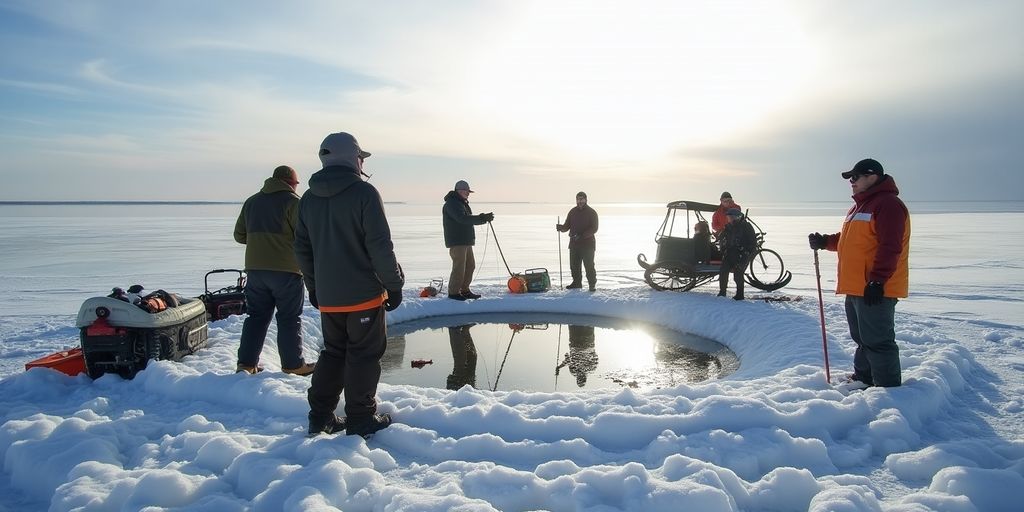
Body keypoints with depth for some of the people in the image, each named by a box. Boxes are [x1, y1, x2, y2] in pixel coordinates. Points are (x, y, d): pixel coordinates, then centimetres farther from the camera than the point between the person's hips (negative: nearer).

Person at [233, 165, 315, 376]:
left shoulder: (251, 201, 13)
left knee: (256, 316, 14)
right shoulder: (292, 200, -8)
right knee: (290, 318, 3)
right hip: (286, 269, -6)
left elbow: (239, 235, 18)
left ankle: (246, 363, 14)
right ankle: (293, 365, 10)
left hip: (255, 268, 6)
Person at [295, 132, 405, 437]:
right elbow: (380, 246, -16)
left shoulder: (309, 198, 7)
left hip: (327, 297, 6)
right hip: (364, 294, -6)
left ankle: (320, 418, 23)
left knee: (333, 352, 19)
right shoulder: (364, 192, -12)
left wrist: (313, 287, 21)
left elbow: (302, 248, 12)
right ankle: (361, 421, 12)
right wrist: (394, 284, -7)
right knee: (364, 355, 5)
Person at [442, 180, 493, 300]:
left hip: (466, 241, 10)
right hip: (456, 241, -10)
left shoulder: (463, 203, 19)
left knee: (470, 265, 13)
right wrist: (483, 218, -27)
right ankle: (453, 292, 2)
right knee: (459, 267, -8)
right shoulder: (452, 204, -14)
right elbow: (463, 219, -26)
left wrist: (484, 218, 1)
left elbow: (470, 220, 19)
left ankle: (464, 290, 21)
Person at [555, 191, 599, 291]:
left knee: (589, 265, -6)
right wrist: (560, 227, -14)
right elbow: (567, 226, 10)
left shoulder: (591, 212, -2)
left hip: (587, 243, -4)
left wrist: (582, 235, -22)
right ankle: (577, 282, 22)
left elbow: (594, 228, -10)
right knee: (574, 265, 8)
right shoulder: (572, 212, 10)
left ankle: (592, 284, 4)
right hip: (574, 243, 5)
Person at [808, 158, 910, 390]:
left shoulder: (888, 204, -13)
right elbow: (847, 240, 26)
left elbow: (890, 247, -21)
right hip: (855, 287, 10)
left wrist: (877, 281, -25)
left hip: (874, 290, -10)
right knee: (861, 337, 19)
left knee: (877, 340, -5)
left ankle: (888, 387, 4)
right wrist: (824, 242, 9)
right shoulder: (860, 205, 19)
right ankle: (863, 378, 32)